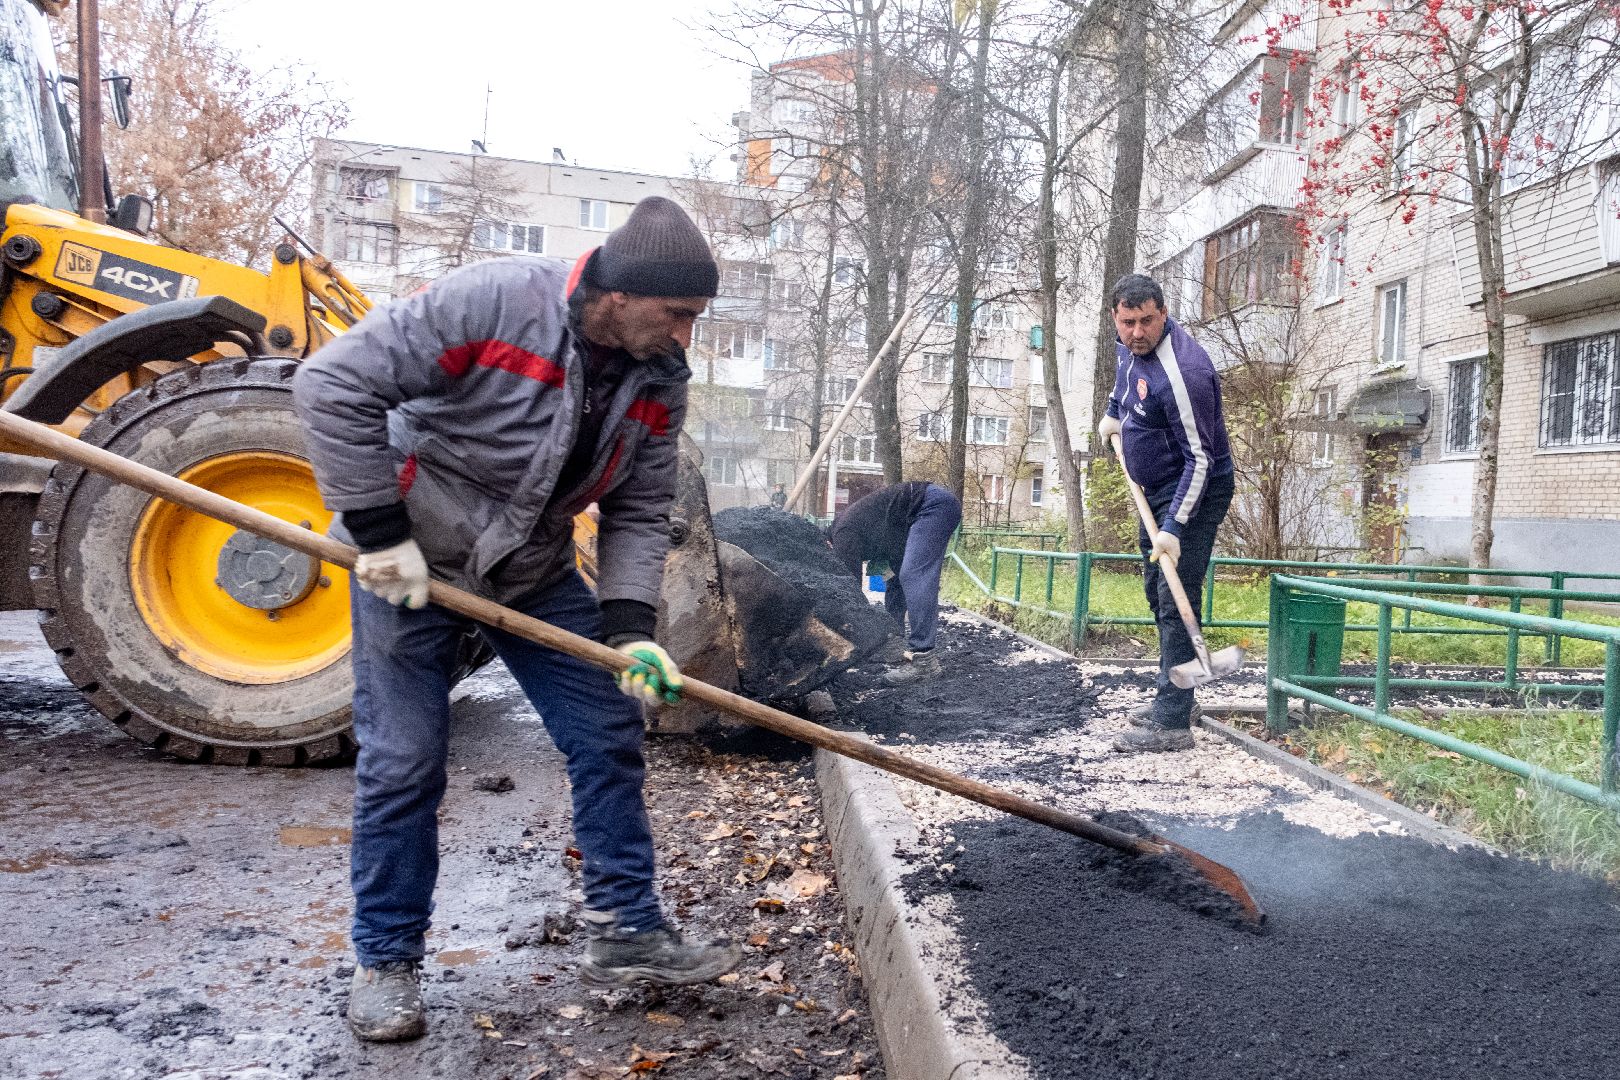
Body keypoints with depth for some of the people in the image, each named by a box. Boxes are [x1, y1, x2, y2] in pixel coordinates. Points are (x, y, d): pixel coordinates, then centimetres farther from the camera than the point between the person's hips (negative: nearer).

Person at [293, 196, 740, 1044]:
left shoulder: (660, 377, -8)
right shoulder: (488, 302, -27)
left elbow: (639, 511, -3)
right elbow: (333, 385, -26)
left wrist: (630, 627, -17)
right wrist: (378, 531, -25)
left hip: (537, 572, 6)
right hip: (410, 561, -5)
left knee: (609, 736, 3)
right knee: (403, 764, -1)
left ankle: (625, 932, 17)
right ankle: (385, 960, 19)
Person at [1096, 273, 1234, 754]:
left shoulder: (1179, 373, -29)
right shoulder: (1133, 345, 0)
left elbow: (1200, 458, -27)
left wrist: (1173, 526, -32)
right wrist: (1113, 411, 16)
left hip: (1193, 494, -10)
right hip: (1157, 492, 10)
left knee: (1176, 604, -14)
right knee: (1158, 596, 16)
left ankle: (1172, 723, -13)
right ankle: (1172, 698, 28)